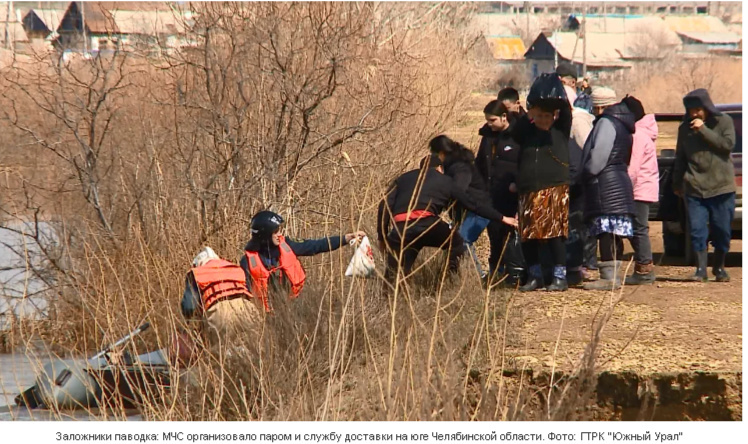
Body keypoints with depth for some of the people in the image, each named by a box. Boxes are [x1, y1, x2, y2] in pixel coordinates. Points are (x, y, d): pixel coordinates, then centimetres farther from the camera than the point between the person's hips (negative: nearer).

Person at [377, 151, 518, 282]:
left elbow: (385, 206, 14)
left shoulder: (403, 179, 30)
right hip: (427, 224, -2)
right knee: (457, 244, 26)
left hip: (400, 229, 2)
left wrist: (382, 237, 17)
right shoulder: (445, 181, 26)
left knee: (394, 275, 6)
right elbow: (473, 204, 29)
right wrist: (501, 218, 38)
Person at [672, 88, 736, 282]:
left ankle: (719, 267, 18)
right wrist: (676, 184, 19)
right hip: (694, 188, 2)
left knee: (722, 230, 3)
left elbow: (728, 144, -14)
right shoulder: (685, 128, 9)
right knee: (697, 230, -5)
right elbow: (680, 158, 17)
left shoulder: (724, 122, 1)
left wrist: (704, 130, -18)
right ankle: (701, 269, -1)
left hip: (721, 187, -2)